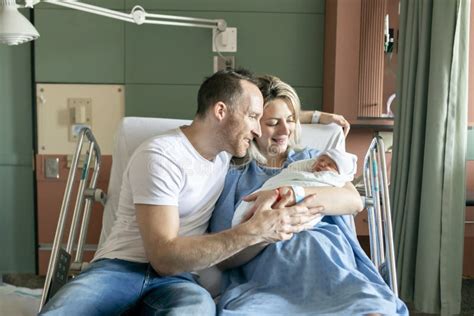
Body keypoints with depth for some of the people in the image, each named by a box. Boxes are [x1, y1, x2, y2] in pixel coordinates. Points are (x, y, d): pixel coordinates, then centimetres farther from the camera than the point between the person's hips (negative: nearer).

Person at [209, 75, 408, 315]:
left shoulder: (312, 159, 23)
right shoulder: (233, 175, 15)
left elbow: (354, 202, 2)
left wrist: (293, 194, -15)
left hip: (332, 267, 1)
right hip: (269, 279, -1)